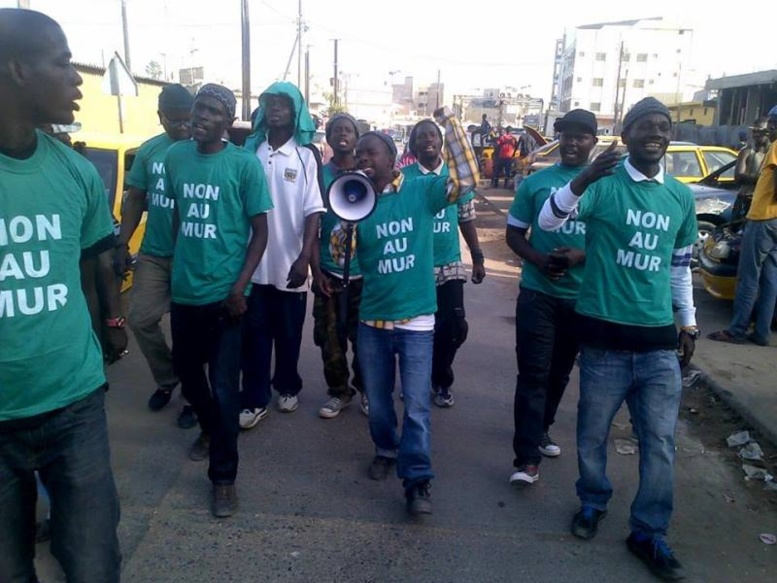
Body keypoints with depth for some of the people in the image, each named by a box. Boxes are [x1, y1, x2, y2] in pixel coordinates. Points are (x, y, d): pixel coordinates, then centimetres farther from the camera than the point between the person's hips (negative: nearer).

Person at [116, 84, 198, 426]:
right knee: (141, 319, 5)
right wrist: (122, 244, 6)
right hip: (154, 253, 4)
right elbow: (135, 199, 11)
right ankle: (167, 379, 27)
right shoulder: (149, 151, 6)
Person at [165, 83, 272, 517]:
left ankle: (224, 477, 15)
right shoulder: (175, 156, 5)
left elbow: (261, 231, -7)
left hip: (224, 292, -5)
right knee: (188, 374, 19)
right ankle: (210, 429, 48)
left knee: (224, 386, -1)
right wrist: (176, 264, 14)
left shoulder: (244, 164, -8)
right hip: (183, 290, 5)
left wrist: (240, 286, -15)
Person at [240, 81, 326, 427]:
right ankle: (255, 399, 16)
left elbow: (314, 211, -6)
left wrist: (304, 258, -14)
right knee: (254, 333, 6)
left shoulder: (307, 155, -3)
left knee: (289, 334, 12)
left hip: (290, 263, -1)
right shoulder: (249, 150, 4)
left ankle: (287, 387, 32)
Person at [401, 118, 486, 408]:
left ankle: (441, 380, 22)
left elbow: (467, 220, 10)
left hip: (448, 265, 2)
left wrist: (478, 258, 9)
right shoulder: (402, 177, -2)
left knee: (453, 327, -1)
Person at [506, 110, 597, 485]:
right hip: (538, 292, -1)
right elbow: (514, 233, 5)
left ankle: (540, 430, 37)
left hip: (581, 296, 2)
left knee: (560, 371, 16)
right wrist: (539, 259, -15)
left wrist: (582, 256, -17)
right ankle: (527, 458, -1)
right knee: (533, 373, -5)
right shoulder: (535, 183, 2)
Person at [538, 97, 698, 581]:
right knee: (594, 431, 11)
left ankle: (650, 532, 23)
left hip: (659, 339, 4)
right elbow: (548, 221, -19)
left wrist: (689, 322, 17)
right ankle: (593, 502, 36)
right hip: (605, 334, -3)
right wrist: (581, 181, -35)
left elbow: (680, 266, 19)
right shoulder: (603, 183, -5)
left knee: (660, 440, 8)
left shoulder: (681, 196, 9)